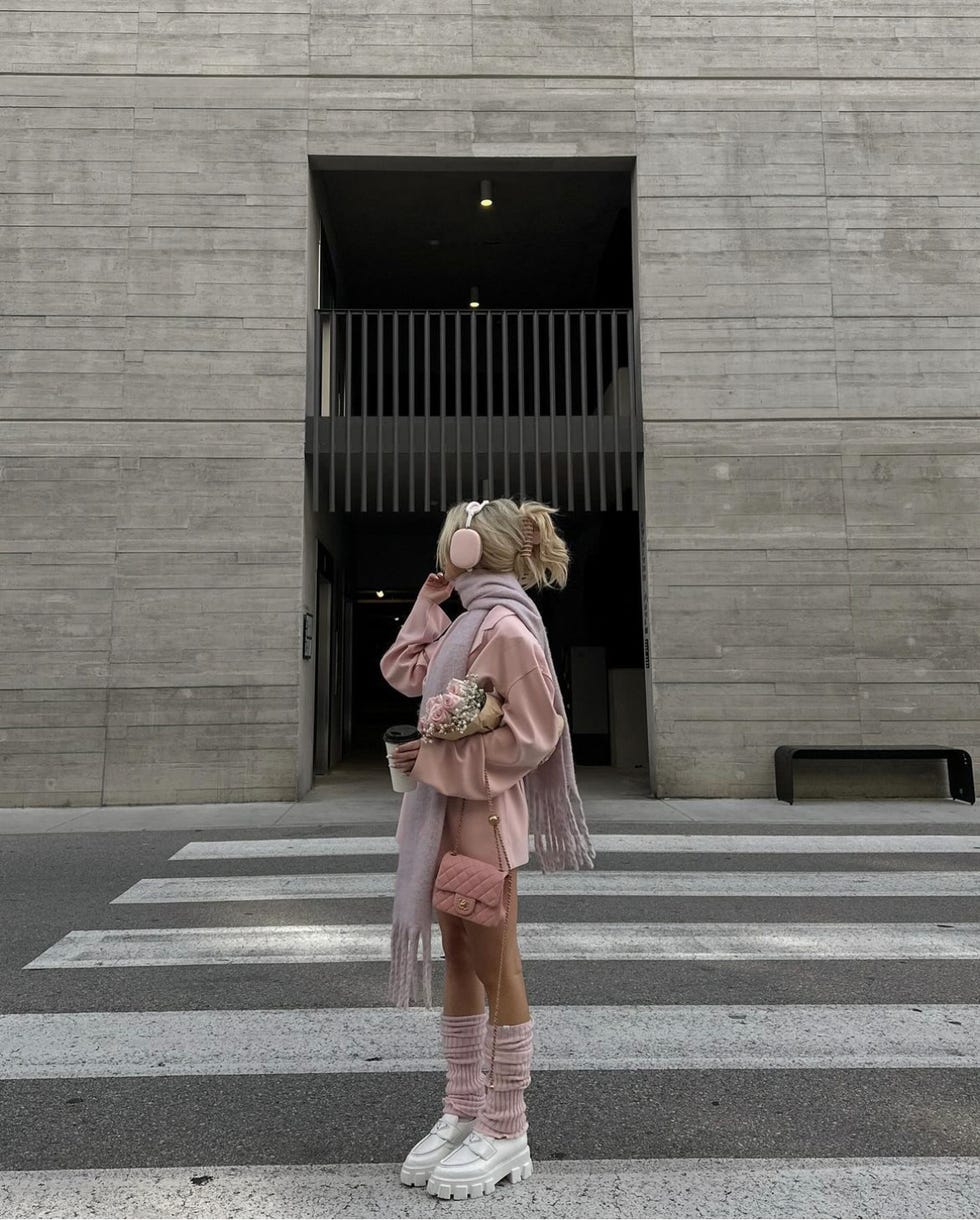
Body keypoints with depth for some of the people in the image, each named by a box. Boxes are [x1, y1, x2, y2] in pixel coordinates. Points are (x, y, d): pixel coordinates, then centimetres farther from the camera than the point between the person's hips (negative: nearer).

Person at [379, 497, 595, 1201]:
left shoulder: (506, 628, -17)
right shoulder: (468, 626, 12)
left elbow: (531, 736, -19)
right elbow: (404, 672, 21)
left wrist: (437, 759, -17)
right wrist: (428, 605, 14)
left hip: (485, 819, -9)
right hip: (450, 816, 9)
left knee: (497, 972, 4)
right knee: (460, 964, 16)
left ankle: (505, 1133, 20)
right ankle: (464, 1111, 31)